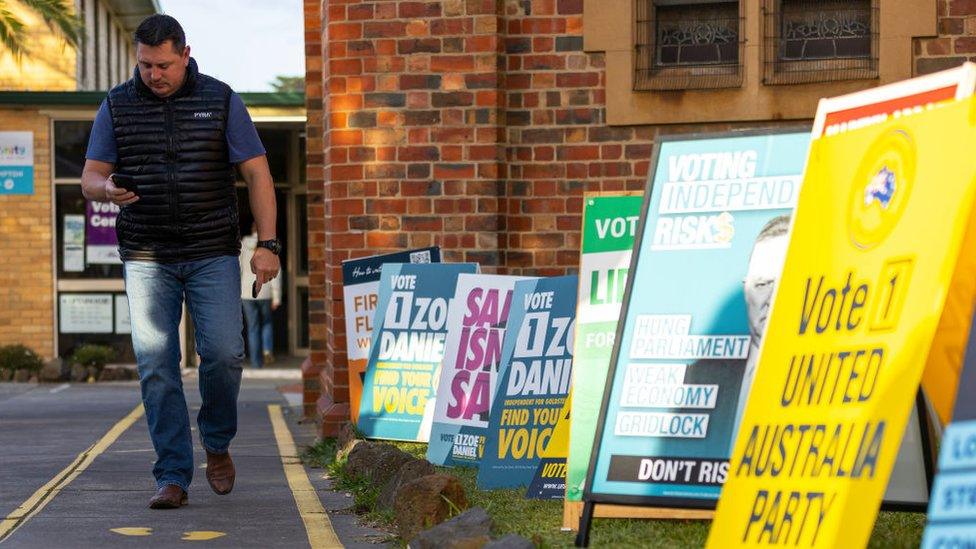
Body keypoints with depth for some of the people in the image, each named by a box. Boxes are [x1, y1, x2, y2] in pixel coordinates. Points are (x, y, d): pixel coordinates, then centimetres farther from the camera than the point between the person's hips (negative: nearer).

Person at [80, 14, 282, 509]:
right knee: (156, 364, -5)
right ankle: (173, 476, 0)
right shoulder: (117, 106, 5)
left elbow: (257, 173, 1)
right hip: (147, 257, 1)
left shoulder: (219, 100, 2)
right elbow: (90, 177, 5)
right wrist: (107, 188, -21)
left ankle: (217, 445, 17)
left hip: (213, 254, -1)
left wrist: (267, 244, -7)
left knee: (223, 353, -11)